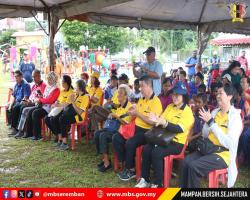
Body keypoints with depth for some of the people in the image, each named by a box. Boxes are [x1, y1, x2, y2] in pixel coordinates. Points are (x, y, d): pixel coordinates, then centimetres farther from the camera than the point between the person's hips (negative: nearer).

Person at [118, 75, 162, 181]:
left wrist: (137, 113, -21)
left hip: (147, 131, -8)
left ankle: (131, 170, -7)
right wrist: (133, 112, -2)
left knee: (130, 143, -28)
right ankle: (126, 164, 5)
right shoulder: (141, 99, 13)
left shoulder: (156, 102, -14)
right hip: (137, 128, 8)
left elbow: (152, 122, -22)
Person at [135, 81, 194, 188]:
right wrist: (157, 120, -18)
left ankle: (158, 184, -13)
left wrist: (164, 123, -36)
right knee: (146, 149, -19)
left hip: (177, 143, -6)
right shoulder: (170, 106, 13)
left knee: (156, 152, -28)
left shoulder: (187, 111, -8)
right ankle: (144, 179, -8)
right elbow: (161, 121, 7)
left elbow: (180, 129, -21)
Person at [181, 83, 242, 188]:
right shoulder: (215, 112, 8)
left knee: (194, 166, -25)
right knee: (187, 161, -18)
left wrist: (211, 122, -21)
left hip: (223, 153, -6)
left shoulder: (235, 116, -10)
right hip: (209, 149, 6)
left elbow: (229, 143, -21)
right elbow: (205, 135, 12)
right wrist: (207, 122, -9)